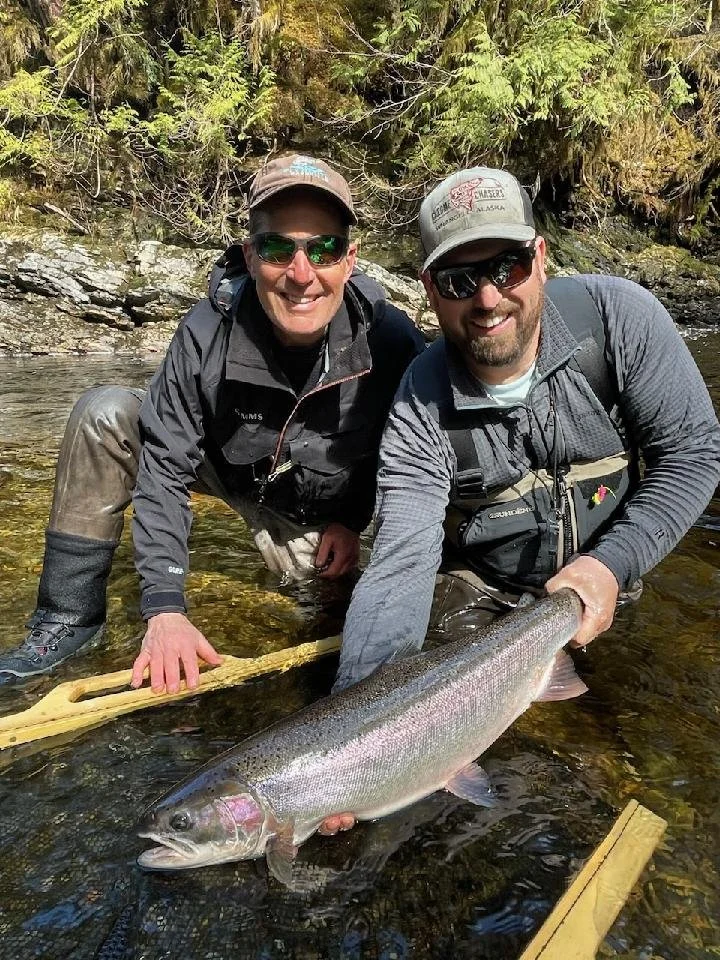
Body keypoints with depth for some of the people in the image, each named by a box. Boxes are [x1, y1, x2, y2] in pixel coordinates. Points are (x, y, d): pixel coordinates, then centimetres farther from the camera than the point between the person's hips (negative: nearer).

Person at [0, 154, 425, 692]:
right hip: (230, 464, 0)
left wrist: (353, 519, -10)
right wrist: (165, 607, -33)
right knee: (106, 415, -23)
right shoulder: (208, 334, -30)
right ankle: (69, 618, -12)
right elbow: (164, 469, -26)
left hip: (322, 508, 1)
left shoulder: (390, 340, -30)